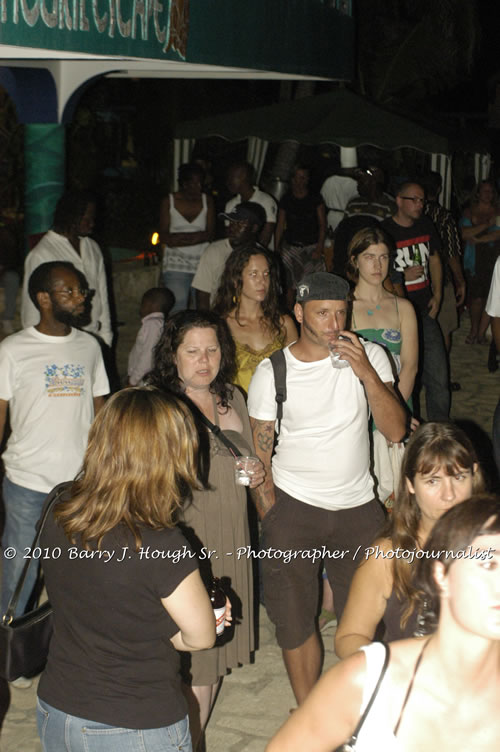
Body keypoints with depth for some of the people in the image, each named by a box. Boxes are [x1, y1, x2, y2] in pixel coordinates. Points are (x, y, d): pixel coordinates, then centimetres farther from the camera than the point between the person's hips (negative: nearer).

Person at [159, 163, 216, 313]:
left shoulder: (207, 200, 7)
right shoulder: (169, 202, 3)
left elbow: (210, 233, -2)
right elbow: (164, 236, -3)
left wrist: (179, 238, -12)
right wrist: (197, 236, -12)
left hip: (202, 262, 2)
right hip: (177, 263, -2)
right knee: (177, 308, -12)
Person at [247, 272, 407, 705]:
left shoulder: (370, 357, -3)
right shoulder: (272, 372, -6)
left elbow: (395, 430, -11)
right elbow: (260, 456, -1)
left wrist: (365, 372, -22)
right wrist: (271, 522, -3)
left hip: (358, 507, 1)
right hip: (293, 507, -1)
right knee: (294, 622, 6)